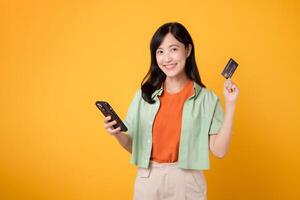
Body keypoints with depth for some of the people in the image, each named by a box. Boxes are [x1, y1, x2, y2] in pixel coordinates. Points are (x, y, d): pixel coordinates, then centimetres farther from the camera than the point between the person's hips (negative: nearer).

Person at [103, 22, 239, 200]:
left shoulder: (206, 98, -6)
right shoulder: (144, 94, 0)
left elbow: (219, 150, -10)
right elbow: (133, 146, 5)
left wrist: (230, 105, -15)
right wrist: (117, 133, -15)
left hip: (186, 182, -2)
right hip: (147, 180, 2)